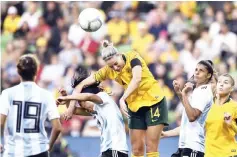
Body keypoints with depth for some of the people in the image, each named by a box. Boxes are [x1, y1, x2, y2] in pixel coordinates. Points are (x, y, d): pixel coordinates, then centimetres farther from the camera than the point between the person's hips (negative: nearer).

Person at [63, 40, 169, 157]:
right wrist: (71, 106, -13)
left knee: (151, 147, -7)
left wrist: (123, 99, -41)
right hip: (135, 106, 4)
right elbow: (82, 84, -6)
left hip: (154, 101, -4)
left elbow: (137, 79, -34)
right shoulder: (108, 70, -8)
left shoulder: (132, 57, -18)